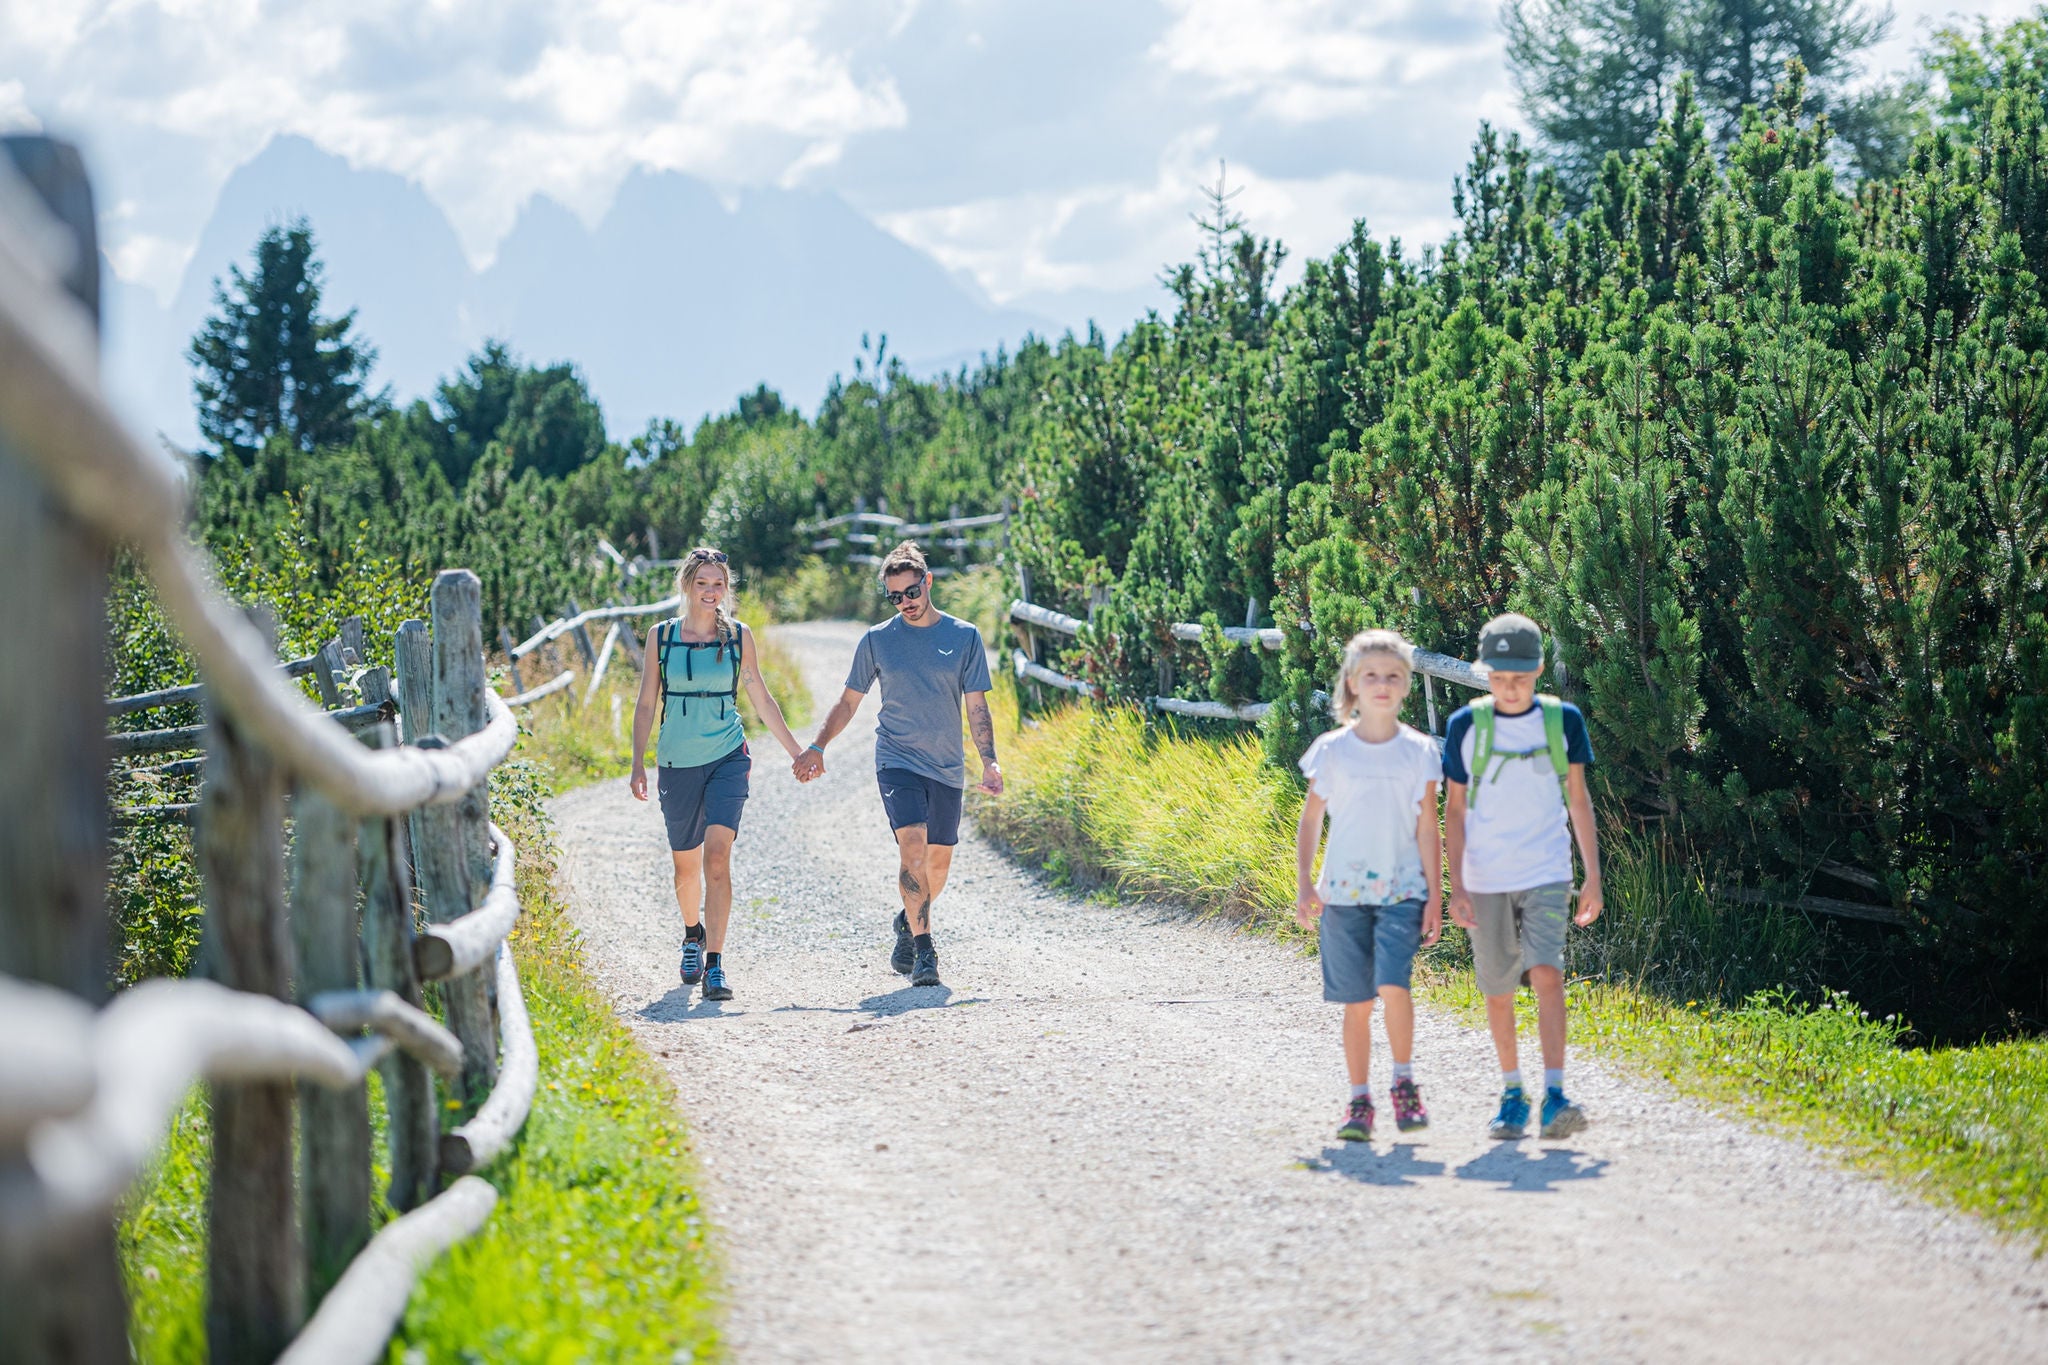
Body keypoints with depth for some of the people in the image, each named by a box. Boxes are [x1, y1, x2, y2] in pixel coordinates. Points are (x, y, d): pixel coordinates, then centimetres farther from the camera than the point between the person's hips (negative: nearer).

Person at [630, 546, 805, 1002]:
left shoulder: (738, 637, 2)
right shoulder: (662, 636, 1)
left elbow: (761, 699, 11)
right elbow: (646, 703, 6)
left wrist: (797, 751, 12)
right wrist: (638, 763, -1)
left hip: (728, 758, -1)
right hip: (676, 763, 1)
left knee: (717, 856, -18)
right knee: (686, 864, 13)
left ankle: (715, 964, -19)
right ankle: (693, 934, 43)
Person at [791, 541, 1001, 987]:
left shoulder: (965, 637, 2)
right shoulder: (877, 640, 3)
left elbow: (976, 707, 3)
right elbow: (848, 702, 10)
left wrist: (990, 762, -7)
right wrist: (817, 748, 2)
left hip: (947, 766, 2)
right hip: (897, 761, -2)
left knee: (939, 859, 9)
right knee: (913, 846, -20)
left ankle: (909, 923, 37)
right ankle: (923, 950, -18)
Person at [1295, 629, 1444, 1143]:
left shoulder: (1419, 751, 2)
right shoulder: (1331, 750, 2)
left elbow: (1428, 828, 4)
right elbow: (1310, 820, 7)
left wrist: (1435, 894, 1)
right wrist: (1304, 885, -1)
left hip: (1402, 889, -1)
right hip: (1344, 890, 1)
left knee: (1393, 983, -19)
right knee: (1356, 1001, 2)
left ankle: (1404, 1081, -1)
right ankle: (1359, 1100, 12)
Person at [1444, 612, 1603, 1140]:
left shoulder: (1563, 720, 1)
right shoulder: (1466, 726, -1)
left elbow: (1578, 799, 9)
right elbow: (1454, 809, 3)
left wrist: (1593, 876, 6)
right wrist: (1456, 887, -2)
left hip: (1547, 876, -1)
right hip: (1486, 882, 1)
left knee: (1547, 975, -18)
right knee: (1497, 992, 7)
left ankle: (1554, 1097, -22)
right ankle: (1512, 1093, 24)